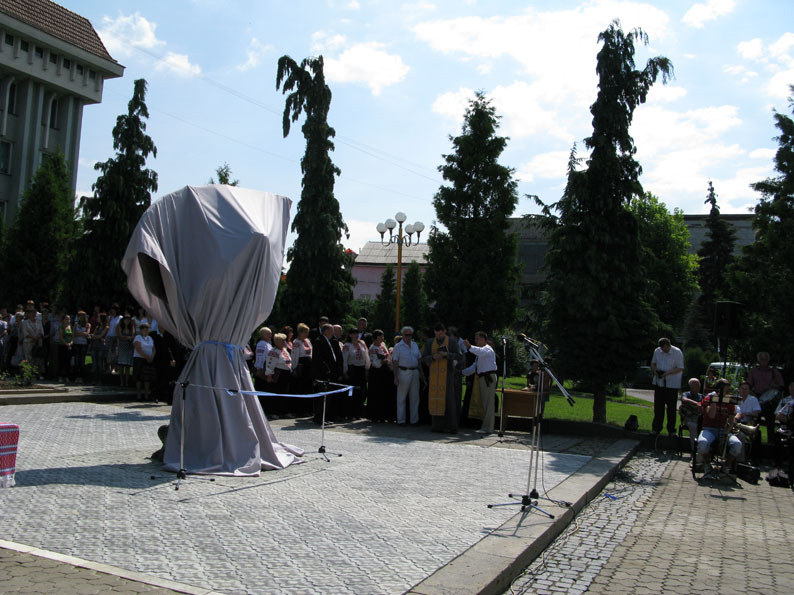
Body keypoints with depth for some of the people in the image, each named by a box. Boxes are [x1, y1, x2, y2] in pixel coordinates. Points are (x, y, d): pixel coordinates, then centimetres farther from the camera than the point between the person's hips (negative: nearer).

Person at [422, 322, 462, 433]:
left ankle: (452, 427, -4)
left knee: (448, 399, -7)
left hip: (447, 374, -3)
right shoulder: (429, 343, 7)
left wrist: (446, 354, -21)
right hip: (434, 374, 3)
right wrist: (433, 357, -17)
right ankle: (437, 425, 8)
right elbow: (423, 359, 4)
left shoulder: (452, 342, -1)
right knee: (435, 399, 1)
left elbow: (460, 357, -6)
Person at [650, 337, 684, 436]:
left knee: (671, 407, 2)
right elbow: (653, 363, 16)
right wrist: (654, 370, -7)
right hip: (659, 382, 4)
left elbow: (680, 368, -9)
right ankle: (656, 428, 13)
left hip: (672, 384, -3)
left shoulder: (677, 353, -9)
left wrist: (668, 373, -21)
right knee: (658, 406, 5)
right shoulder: (657, 351, 4)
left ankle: (671, 430, 11)